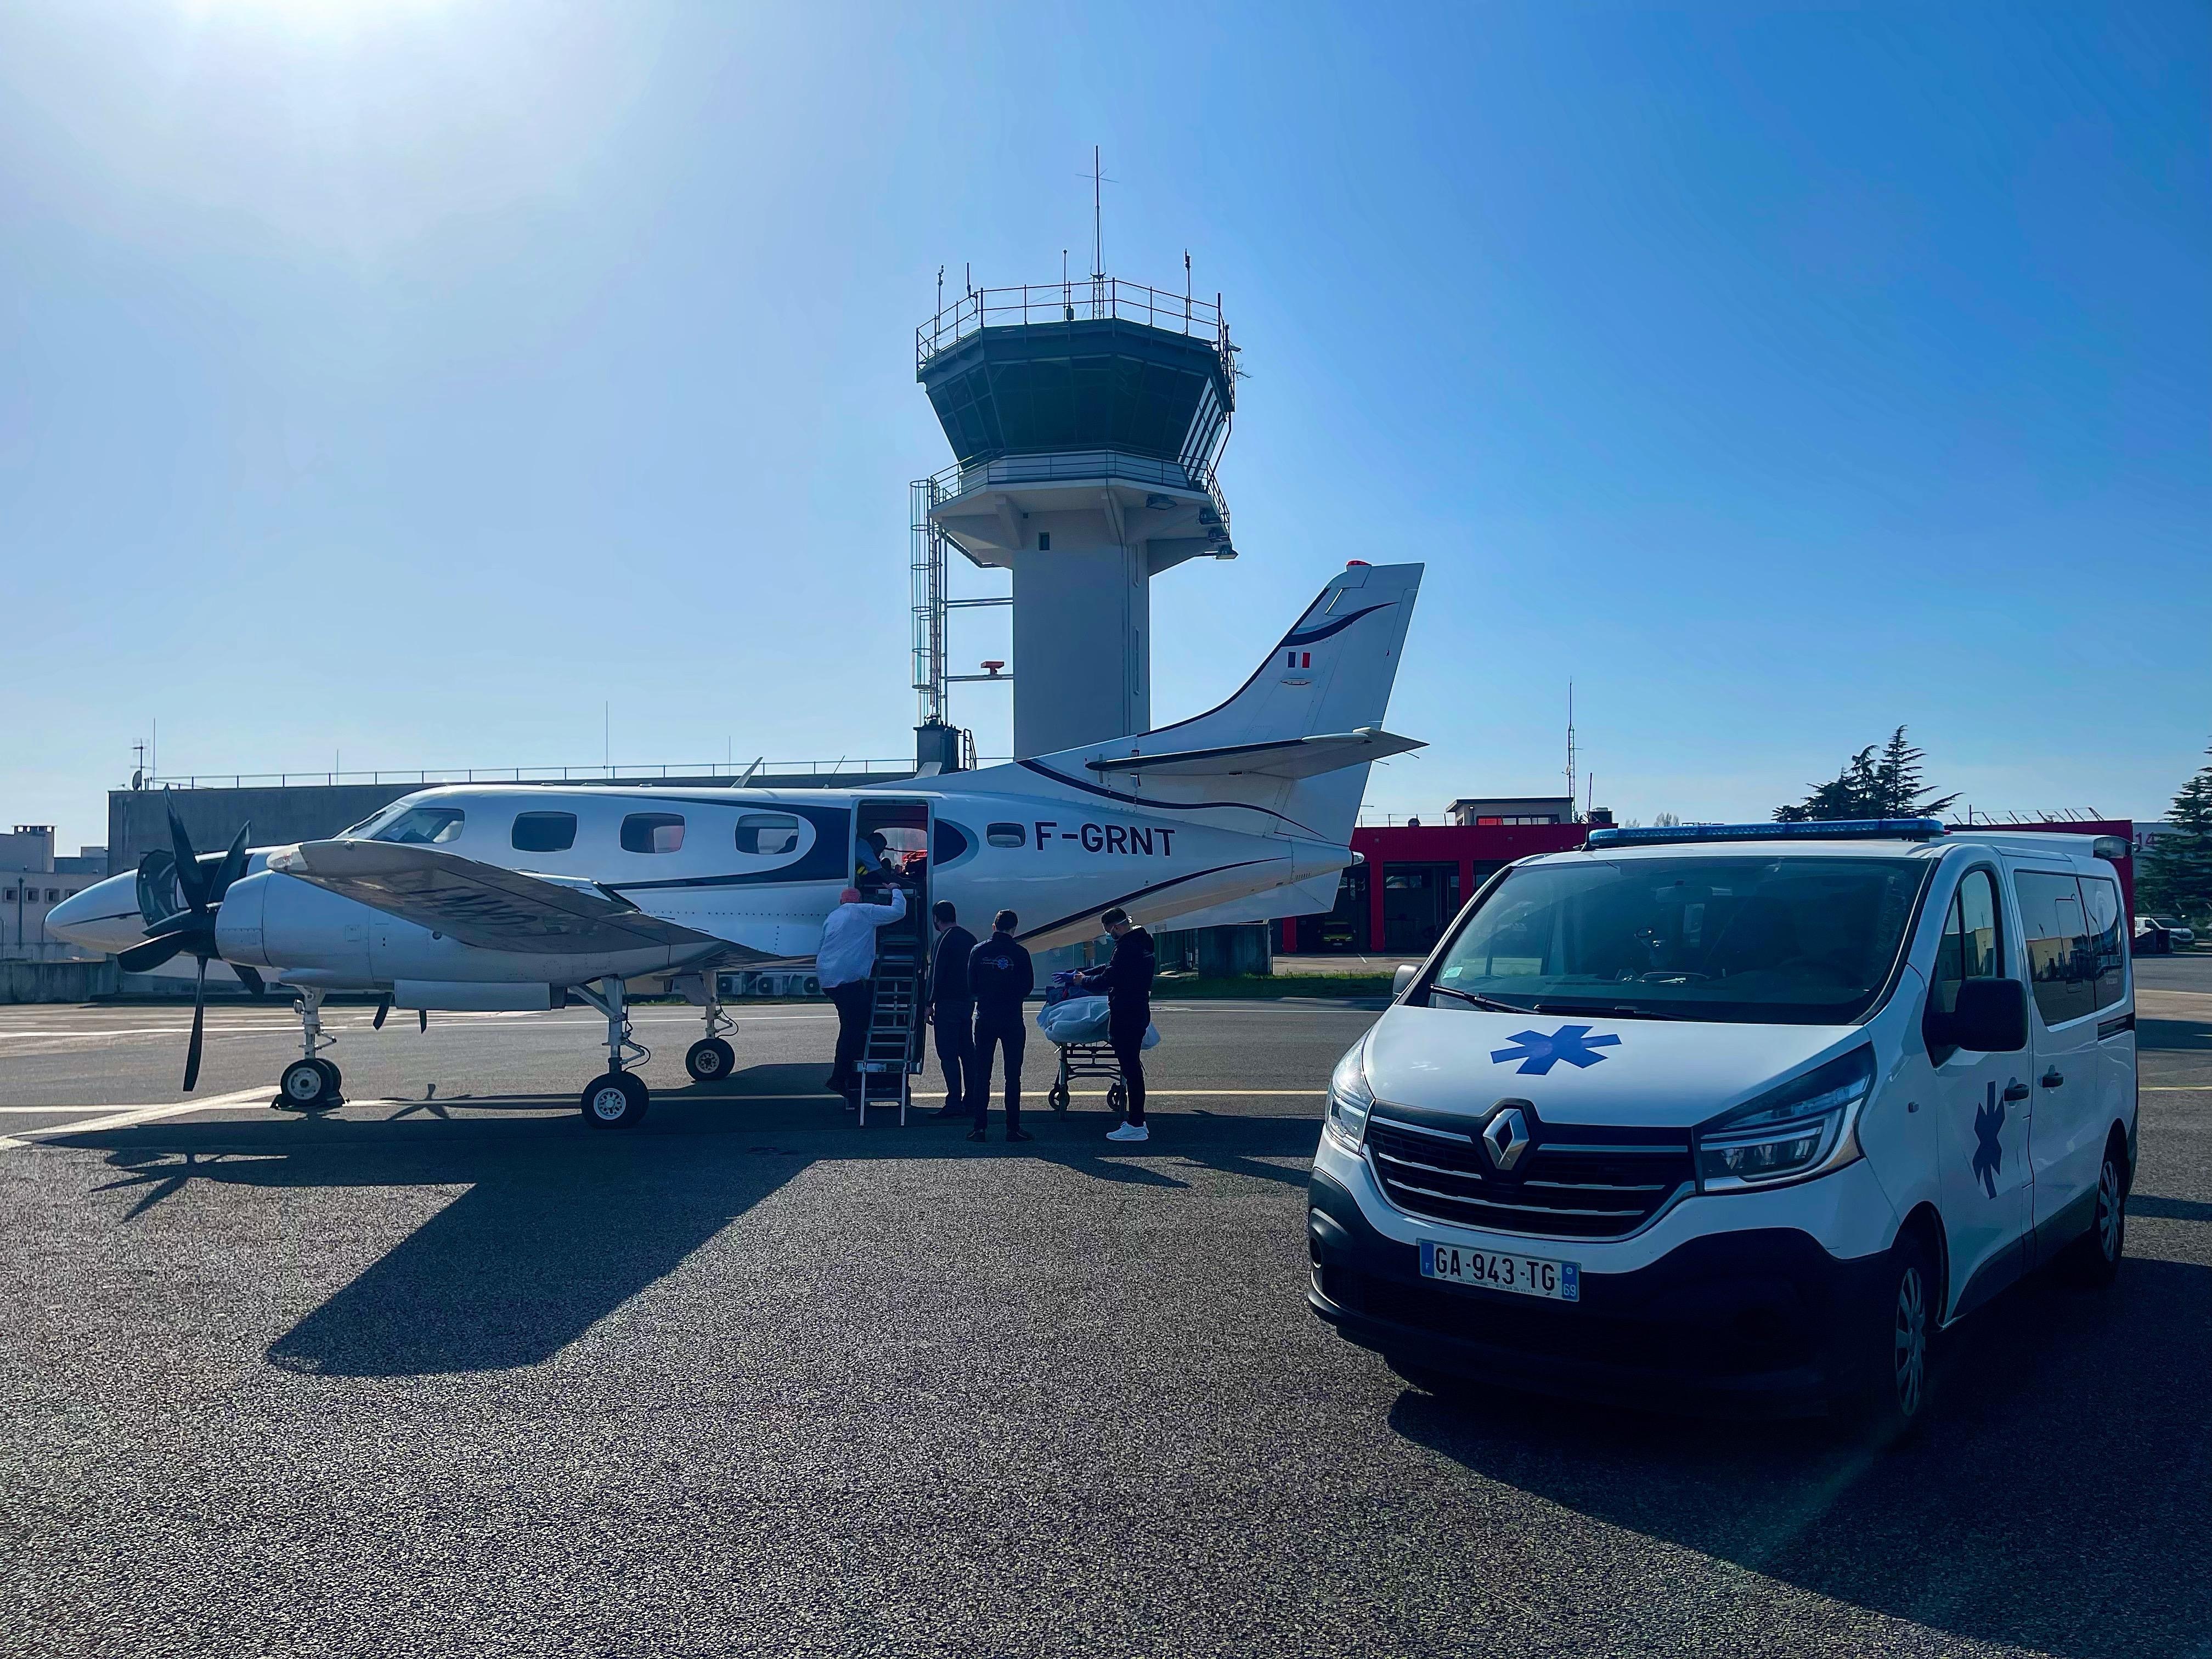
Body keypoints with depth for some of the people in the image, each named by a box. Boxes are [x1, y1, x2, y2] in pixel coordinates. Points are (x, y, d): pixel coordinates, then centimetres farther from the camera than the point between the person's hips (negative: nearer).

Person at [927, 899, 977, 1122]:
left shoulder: (945, 939, -11)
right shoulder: (970, 938, 13)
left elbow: (936, 973, -15)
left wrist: (930, 1003, -11)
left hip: (948, 1003, -8)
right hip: (968, 1002, 8)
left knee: (948, 1054, -6)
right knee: (968, 1051, 10)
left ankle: (954, 1102, -9)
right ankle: (971, 1102, 12)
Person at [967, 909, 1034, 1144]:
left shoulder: (978, 951, 1)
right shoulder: (1019, 953, -6)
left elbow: (971, 985, 5)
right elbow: (1028, 986, -2)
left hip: (984, 1019, 2)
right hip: (1012, 1020, -2)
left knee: (982, 1075, 7)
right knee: (1013, 1075, 4)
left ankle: (980, 1127, 5)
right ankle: (1013, 1128, 4)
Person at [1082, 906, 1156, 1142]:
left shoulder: (1127, 946, -18)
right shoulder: (1143, 942, 15)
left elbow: (1108, 978, -19)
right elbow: (1113, 969, 23)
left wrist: (1084, 980, -1)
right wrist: (1081, 974, 24)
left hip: (1125, 1015, -10)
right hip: (1139, 1013, 10)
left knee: (1130, 1068, -6)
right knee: (1133, 1067, 15)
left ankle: (1135, 1126, -4)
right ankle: (1137, 1121, 21)